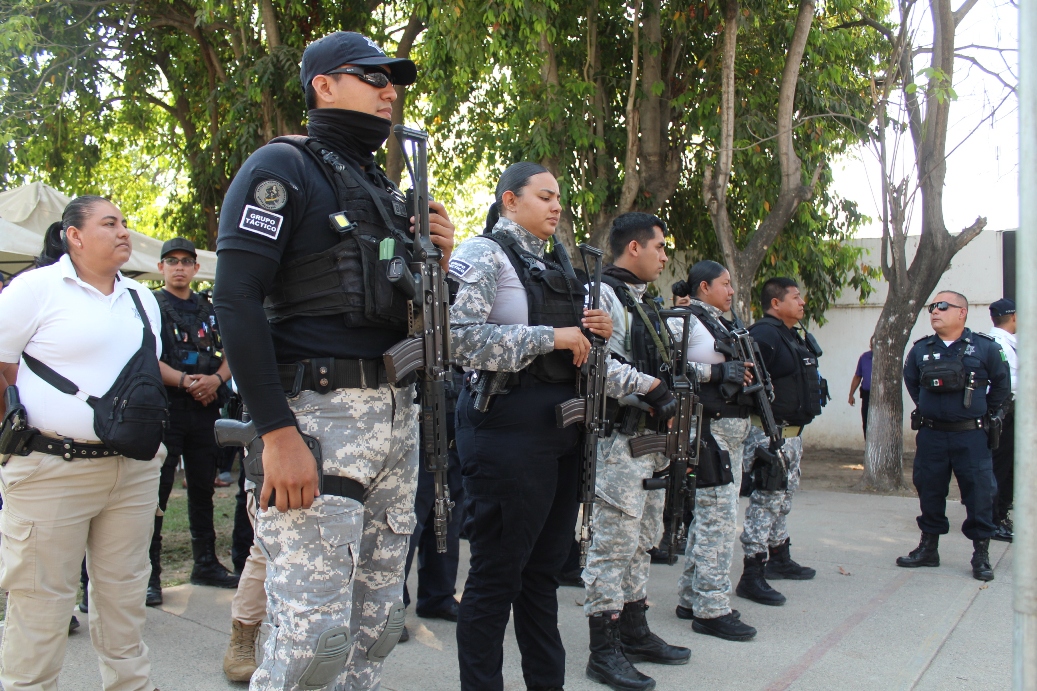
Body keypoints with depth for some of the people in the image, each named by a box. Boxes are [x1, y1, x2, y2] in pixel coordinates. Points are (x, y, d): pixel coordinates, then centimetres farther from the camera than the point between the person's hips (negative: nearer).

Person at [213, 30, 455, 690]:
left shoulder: (386, 188, 21)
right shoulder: (282, 167, -2)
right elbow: (237, 300, -13)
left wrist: (437, 259, 4)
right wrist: (277, 433, -21)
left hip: (397, 414, 8)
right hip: (320, 411, -7)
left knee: (378, 623, 12)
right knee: (315, 633, -7)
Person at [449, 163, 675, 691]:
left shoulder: (556, 267, 19)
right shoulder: (483, 255, -5)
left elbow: (577, 355, 23)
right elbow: (461, 337, -20)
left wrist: (645, 384, 9)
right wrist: (551, 336, -18)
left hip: (560, 430, 8)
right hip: (508, 427, -8)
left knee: (545, 567, 16)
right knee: (496, 573, 1)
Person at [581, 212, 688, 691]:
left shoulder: (645, 303, 20)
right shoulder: (603, 294, -11)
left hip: (651, 441, 10)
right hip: (619, 440, -10)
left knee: (641, 542, 17)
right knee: (613, 544, -5)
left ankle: (636, 633, 29)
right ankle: (603, 652, 4)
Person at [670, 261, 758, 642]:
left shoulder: (722, 324, 19)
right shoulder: (685, 320, -9)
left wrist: (745, 374, 5)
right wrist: (719, 371, -21)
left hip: (733, 430, 10)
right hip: (708, 428, -10)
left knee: (708, 518, 14)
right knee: (719, 518, -8)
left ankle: (691, 599, 23)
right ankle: (711, 609, -1)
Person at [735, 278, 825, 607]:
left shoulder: (793, 336, 17)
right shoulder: (763, 334, -16)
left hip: (792, 433, 10)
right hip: (770, 433, -10)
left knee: (782, 500, 20)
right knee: (766, 501, -9)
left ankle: (779, 558, 34)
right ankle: (752, 577, -6)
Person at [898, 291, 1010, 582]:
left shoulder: (984, 347, -4)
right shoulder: (921, 349, 4)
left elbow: (1002, 383, 8)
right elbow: (911, 381, 21)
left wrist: (984, 411, 9)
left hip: (970, 436, -3)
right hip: (930, 435, 3)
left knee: (979, 492, -1)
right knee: (929, 491, 10)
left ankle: (981, 554, 11)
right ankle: (928, 548, 23)